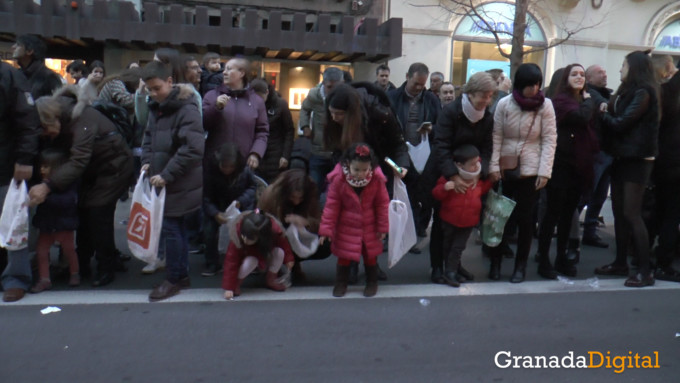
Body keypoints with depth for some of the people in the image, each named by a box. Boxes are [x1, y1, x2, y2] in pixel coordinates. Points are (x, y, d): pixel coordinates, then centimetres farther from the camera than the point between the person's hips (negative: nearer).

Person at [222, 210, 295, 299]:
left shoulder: (274, 230, -36)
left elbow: (283, 242, -13)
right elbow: (231, 262, -38)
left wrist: (288, 258, -13)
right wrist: (228, 288, -40)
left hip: (265, 254, 3)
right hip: (247, 254, -3)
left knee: (279, 252, -28)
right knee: (250, 261, -37)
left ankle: (270, 280, -1)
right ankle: (236, 282, -9)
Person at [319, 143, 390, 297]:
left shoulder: (377, 179, -15)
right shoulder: (338, 179, -18)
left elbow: (382, 203, -4)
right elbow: (331, 205, -13)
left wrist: (383, 227, -2)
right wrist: (326, 229, -13)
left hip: (369, 228, 1)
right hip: (346, 228, -1)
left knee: (371, 255, 16)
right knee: (344, 256, 9)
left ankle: (372, 283, 35)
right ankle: (340, 283, 28)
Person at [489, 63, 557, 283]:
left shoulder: (545, 105, -4)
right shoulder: (504, 103, -4)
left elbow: (549, 139, -4)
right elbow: (496, 137, -2)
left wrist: (544, 171, -10)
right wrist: (493, 166, -9)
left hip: (530, 170, 0)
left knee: (525, 217, 4)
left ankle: (521, 265, 18)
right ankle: (495, 262, 19)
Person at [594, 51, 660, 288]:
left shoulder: (643, 93, -11)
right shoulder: (627, 92, 15)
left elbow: (620, 123, -16)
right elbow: (614, 119, 12)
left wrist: (604, 114, -1)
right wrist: (607, 115, -6)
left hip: (637, 160, -9)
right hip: (622, 157, 9)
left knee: (631, 214, -9)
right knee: (619, 212, 11)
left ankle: (645, 272, -2)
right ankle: (621, 263, 20)